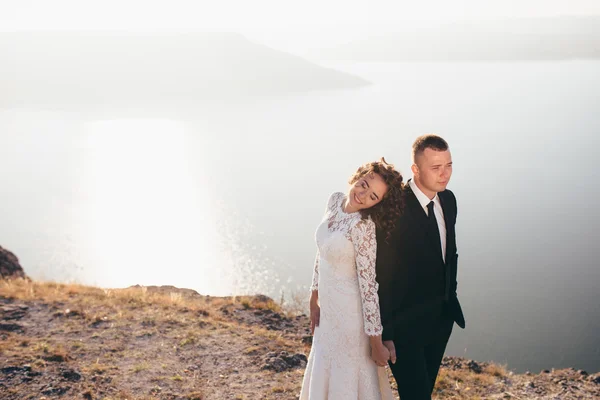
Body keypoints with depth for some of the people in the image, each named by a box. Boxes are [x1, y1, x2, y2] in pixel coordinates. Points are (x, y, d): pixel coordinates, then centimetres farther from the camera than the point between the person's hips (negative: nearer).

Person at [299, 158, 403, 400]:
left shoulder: (363, 226, -24)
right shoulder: (335, 201, -3)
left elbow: (368, 285, -23)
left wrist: (376, 343, -19)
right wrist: (314, 300, 11)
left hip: (350, 313, -8)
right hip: (329, 309, 8)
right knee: (326, 377, 25)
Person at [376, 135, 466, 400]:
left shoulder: (448, 200, -1)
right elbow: (381, 276, -21)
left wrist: (450, 297, 15)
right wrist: (384, 333, -19)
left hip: (441, 318, 7)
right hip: (405, 324, -7)